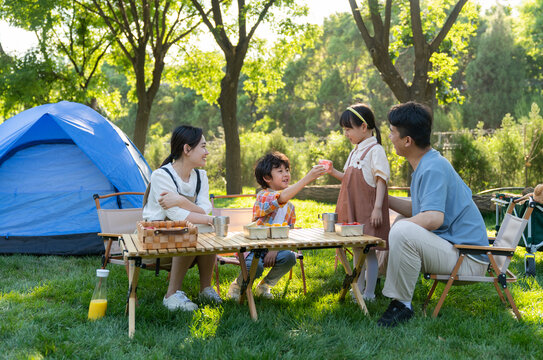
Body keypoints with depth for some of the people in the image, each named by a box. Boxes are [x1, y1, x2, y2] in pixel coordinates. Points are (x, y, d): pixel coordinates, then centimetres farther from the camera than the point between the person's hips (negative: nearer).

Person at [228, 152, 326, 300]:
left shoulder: (289, 206, 9)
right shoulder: (263, 196, -15)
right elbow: (282, 197, -37)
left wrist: (275, 249, -15)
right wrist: (308, 178, -43)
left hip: (274, 248, 6)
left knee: (289, 257, -25)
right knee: (255, 266, -35)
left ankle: (264, 285, 3)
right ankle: (237, 285, 2)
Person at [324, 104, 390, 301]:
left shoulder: (375, 150, -12)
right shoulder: (355, 151, 16)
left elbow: (381, 180, -16)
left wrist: (377, 208, -21)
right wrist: (334, 172, 7)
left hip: (367, 210, -9)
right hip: (353, 210, 9)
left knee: (369, 250, -3)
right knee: (357, 249, 16)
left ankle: (369, 293, 4)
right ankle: (358, 288, 27)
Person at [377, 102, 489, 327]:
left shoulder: (433, 168, -21)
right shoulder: (426, 164, 12)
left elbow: (433, 218, -35)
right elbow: (419, 209, 22)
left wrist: (396, 225, -20)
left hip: (467, 261, -11)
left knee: (402, 231, -33)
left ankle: (401, 305, -20)